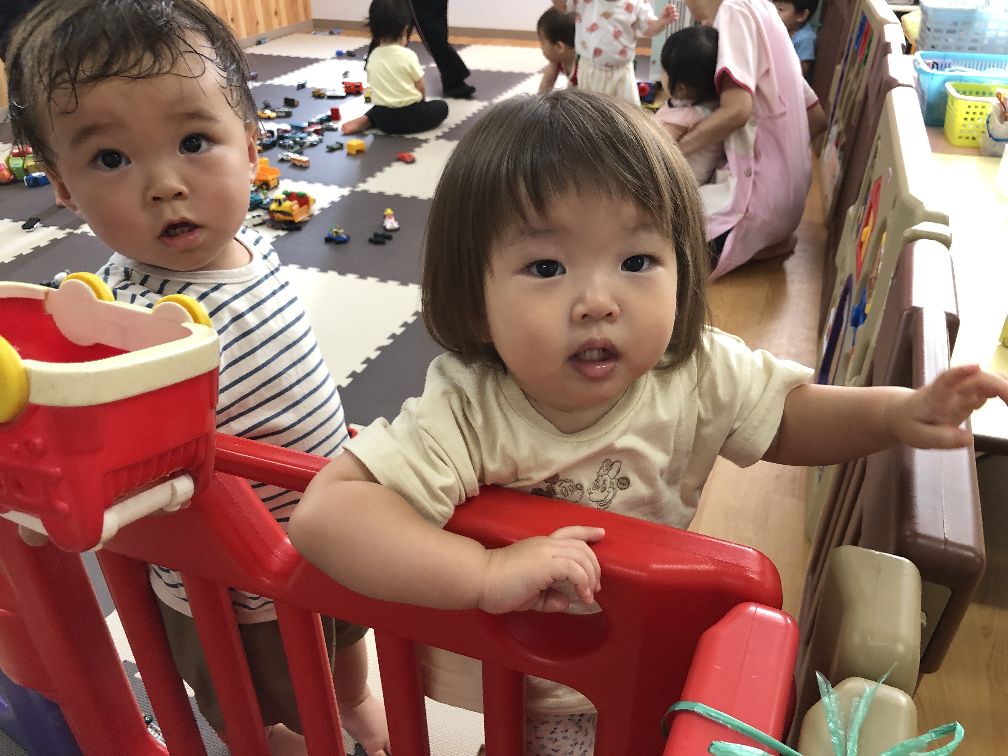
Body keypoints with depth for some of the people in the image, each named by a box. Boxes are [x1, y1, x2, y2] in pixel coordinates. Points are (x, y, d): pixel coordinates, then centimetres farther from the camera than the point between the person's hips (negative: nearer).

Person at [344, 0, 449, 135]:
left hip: (383, 118, 4)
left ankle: (365, 120, 11)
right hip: (410, 115, -4)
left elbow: (378, 87, 9)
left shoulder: (373, 56, 1)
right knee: (441, 106, 19)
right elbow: (421, 88, -4)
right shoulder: (408, 55, -13)